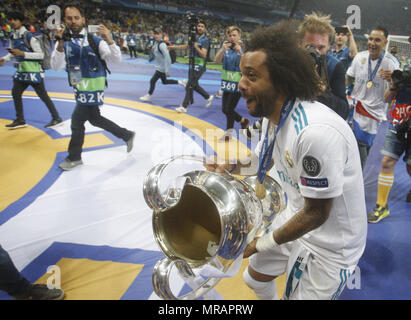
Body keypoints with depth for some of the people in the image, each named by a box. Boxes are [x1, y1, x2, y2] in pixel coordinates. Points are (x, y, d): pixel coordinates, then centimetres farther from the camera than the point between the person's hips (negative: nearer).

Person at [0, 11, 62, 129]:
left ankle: (57, 118, 10)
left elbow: (41, 55, -17)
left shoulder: (29, 36, -14)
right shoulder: (12, 37, 9)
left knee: (43, 95, -2)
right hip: (21, 70, 8)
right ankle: (20, 120, 18)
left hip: (33, 70, -8)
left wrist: (22, 53, -23)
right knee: (15, 93, 7)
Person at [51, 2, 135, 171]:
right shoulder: (63, 41, 0)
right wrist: (60, 44, -26)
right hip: (79, 87, 6)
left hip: (93, 88, -6)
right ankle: (127, 135, 35)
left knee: (77, 120, -4)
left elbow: (116, 59, -15)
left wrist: (109, 40, -31)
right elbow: (57, 67, -11)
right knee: (95, 119, 17)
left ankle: (74, 157, 17)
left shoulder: (94, 40, -10)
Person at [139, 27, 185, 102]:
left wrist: (167, 70, -26)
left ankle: (149, 96, 15)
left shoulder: (161, 44, -22)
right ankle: (180, 82, 30)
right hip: (159, 66, 9)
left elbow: (167, 57, -25)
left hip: (162, 67, -9)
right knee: (164, 81, 20)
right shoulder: (156, 42, 5)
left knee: (153, 80, -2)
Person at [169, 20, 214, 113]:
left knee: (189, 86, -10)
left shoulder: (205, 40, -12)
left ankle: (184, 106, -3)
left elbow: (204, 55, -22)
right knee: (195, 85, 18)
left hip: (200, 66, -8)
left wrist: (196, 47, -29)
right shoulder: (195, 38, 11)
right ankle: (208, 97, 35)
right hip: (194, 65, 8)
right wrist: (174, 47, 19)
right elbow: (186, 46, 23)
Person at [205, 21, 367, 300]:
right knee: (254, 277, 24)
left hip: (331, 244, -8)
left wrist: (261, 244, -17)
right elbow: (263, 160, 12)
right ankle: (267, 296, 56)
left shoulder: (316, 131, -36)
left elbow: (316, 214, -27)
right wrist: (230, 166, -8)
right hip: (296, 216, 8)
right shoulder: (272, 115, -7)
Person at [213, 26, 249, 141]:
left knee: (229, 109, -3)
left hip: (238, 83, -5)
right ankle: (243, 121, 36)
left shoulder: (243, 48, -7)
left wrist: (240, 52, -26)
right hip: (227, 82, 6)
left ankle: (229, 133, 17)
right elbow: (216, 61, -6)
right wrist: (222, 49, -20)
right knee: (225, 110, 12)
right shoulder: (225, 47, 5)